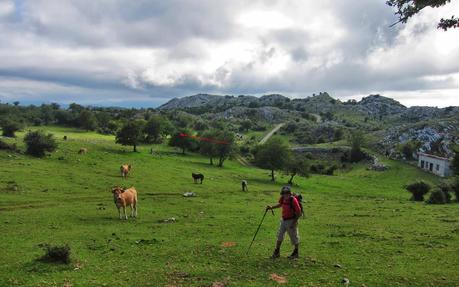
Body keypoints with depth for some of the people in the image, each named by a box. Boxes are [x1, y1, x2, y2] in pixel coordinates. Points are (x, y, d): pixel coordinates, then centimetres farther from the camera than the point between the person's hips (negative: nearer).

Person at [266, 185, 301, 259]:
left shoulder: (293, 200, -24)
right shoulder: (283, 198, -4)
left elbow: (299, 213, -20)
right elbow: (280, 204, 20)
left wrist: (294, 223, -20)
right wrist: (271, 207, 10)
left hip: (291, 221, -7)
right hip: (283, 220, 7)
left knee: (294, 237, 9)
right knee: (279, 235, 9)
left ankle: (296, 253, 28)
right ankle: (277, 252, 21)